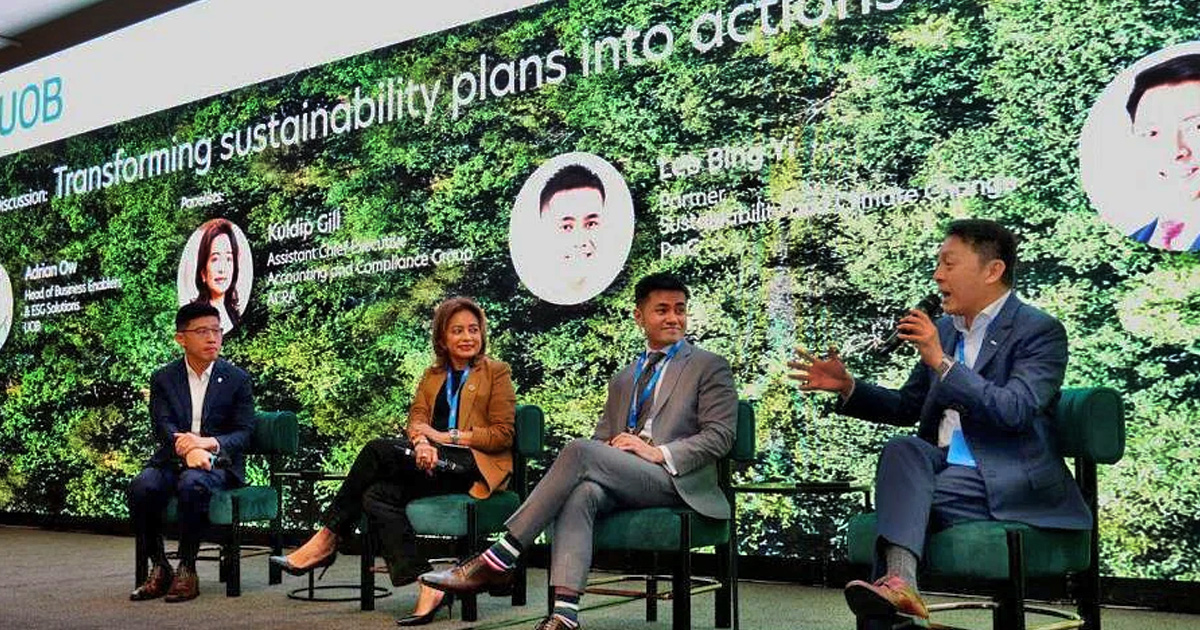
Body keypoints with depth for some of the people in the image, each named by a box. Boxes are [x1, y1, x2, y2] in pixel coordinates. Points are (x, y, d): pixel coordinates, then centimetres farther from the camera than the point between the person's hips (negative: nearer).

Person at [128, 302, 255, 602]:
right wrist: (189, 450, -27)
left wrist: (210, 442, -22)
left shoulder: (237, 379, 6)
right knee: (142, 485, -30)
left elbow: (244, 433, 0)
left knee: (192, 484, -35)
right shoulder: (163, 379, 9)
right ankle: (158, 568, -14)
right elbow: (163, 427, -5)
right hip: (172, 461, 2)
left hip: (219, 464, -2)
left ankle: (187, 570, -23)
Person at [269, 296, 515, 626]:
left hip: (475, 467, -6)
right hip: (434, 463, 6)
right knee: (377, 495, -26)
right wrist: (422, 443, -16)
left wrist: (448, 437, -10)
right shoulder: (432, 376, 25)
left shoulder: (497, 372, 9)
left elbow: (503, 435, 0)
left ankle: (327, 540, -19)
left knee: (379, 449, -25)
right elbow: (416, 419, 9)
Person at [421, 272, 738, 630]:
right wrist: (611, 447, -1)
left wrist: (659, 452, -14)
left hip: (675, 480, -4)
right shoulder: (622, 379, 28)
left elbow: (720, 436, 0)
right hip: (621, 484, 5)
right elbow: (602, 438, 25)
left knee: (581, 451, -29)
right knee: (580, 492, -33)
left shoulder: (709, 367, 11)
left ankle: (499, 559, -28)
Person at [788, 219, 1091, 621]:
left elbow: (1015, 411, -22)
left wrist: (941, 362, -25)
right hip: (944, 468, 6)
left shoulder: (1040, 331, -6)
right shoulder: (945, 328, 14)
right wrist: (847, 387, 5)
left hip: (1008, 483, -5)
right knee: (904, 448, -28)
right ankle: (900, 583, -45)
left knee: (902, 496, -27)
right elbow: (907, 407, 22)